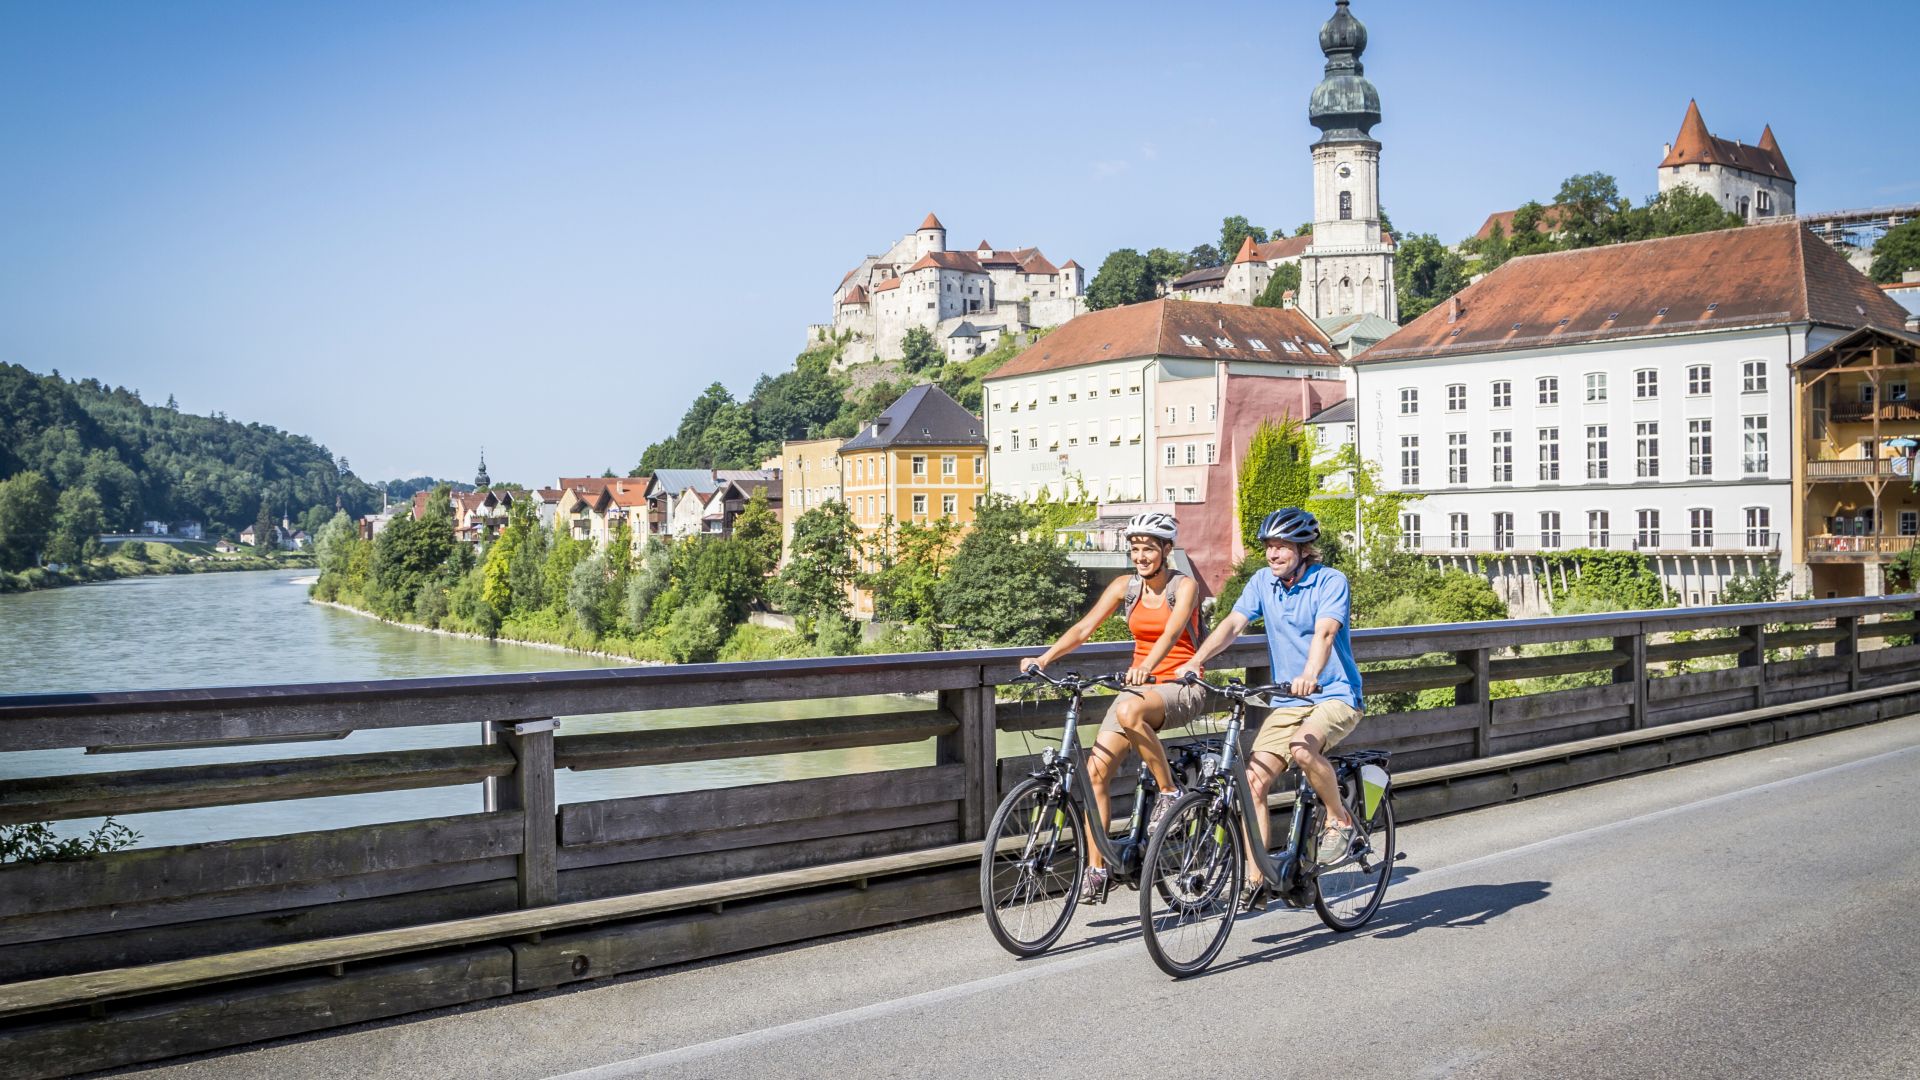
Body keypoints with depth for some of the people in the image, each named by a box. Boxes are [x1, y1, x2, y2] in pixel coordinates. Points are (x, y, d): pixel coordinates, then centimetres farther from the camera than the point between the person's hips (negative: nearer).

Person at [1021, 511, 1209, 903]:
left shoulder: (1184, 586, -8)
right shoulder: (1125, 586, 4)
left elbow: (1172, 631, -27)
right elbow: (1084, 628, -5)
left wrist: (1147, 666, -46)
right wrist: (1043, 658, -20)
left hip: (1181, 687, -5)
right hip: (1139, 686, 5)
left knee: (1129, 710, -39)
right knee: (1095, 770, -11)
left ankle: (1169, 792, -18)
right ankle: (1097, 869, -1)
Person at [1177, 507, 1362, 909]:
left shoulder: (1331, 581, -12)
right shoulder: (1263, 581, 3)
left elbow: (1324, 631, -29)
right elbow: (1232, 624, -8)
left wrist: (1310, 675, -47)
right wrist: (1193, 662, -23)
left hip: (1335, 695, -5)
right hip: (1288, 700, 5)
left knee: (1302, 746, -35)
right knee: (1253, 779, -10)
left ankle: (1340, 820, -9)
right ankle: (1255, 879, -2)